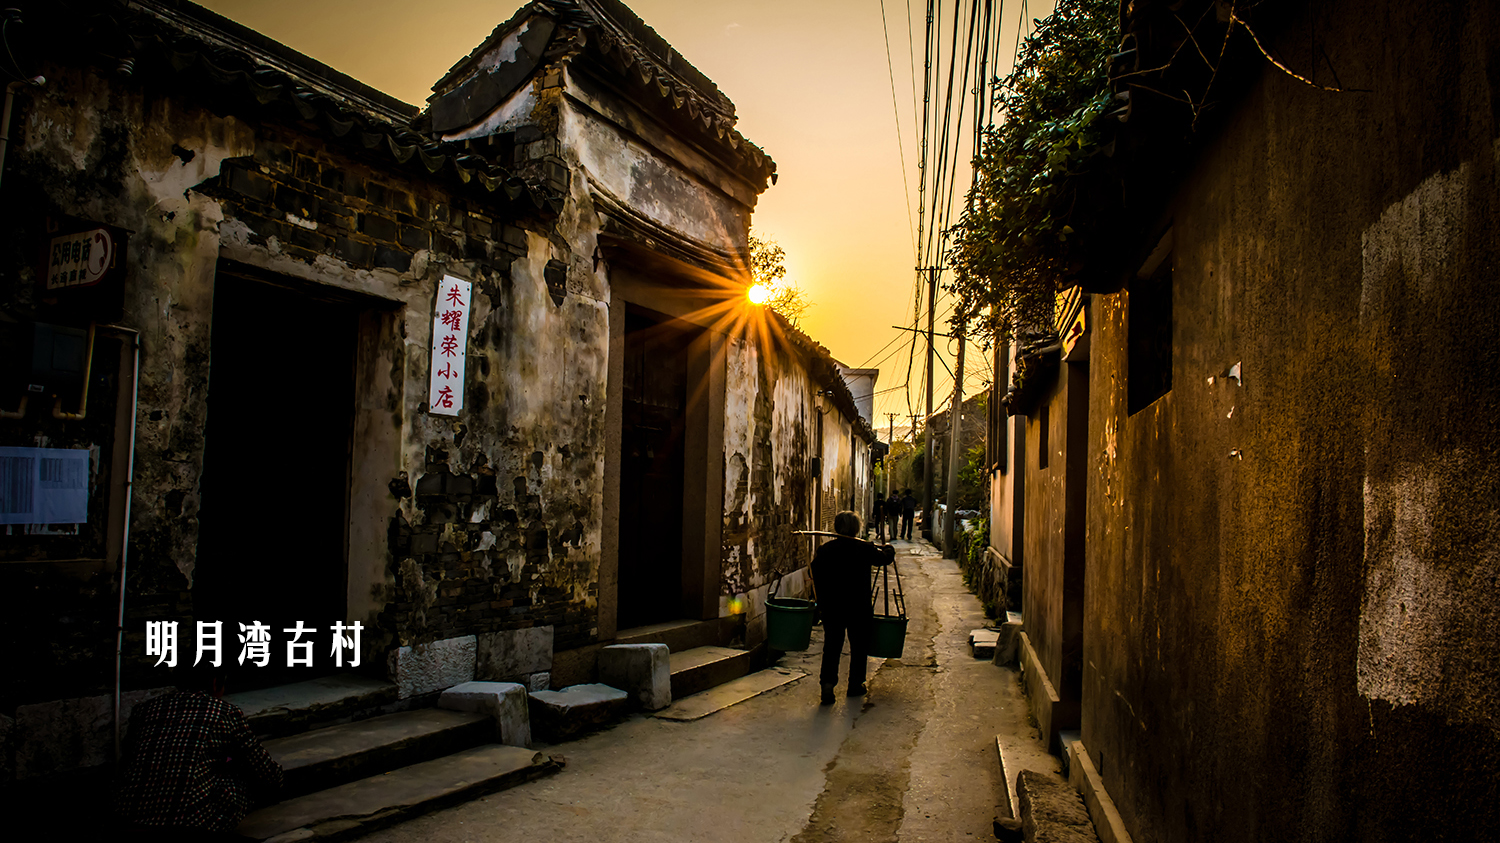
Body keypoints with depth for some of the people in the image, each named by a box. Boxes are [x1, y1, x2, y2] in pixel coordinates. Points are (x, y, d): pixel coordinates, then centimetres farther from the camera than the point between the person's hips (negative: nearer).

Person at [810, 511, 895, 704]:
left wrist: (821, 601, 11)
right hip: (858, 608, -1)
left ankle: (827, 683, -6)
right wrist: (888, 548, 31)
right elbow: (886, 557, 8)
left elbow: (816, 578, 0)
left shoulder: (824, 550, -3)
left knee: (831, 646, 8)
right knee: (858, 646, 14)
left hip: (831, 608, 2)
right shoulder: (864, 549, -8)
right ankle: (855, 685, 24)